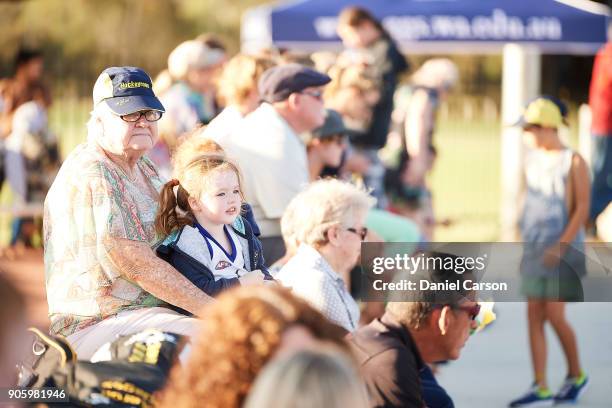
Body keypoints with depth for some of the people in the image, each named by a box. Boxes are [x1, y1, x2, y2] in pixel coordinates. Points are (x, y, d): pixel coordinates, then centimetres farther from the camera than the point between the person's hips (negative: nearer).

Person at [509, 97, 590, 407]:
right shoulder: (532, 160, 11)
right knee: (534, 316, 0)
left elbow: (582, 209, -12)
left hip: (564, 253, -6)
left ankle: (576, 375, 15)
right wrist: (526, 247, 17)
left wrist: (560, 246, -18)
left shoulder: (573, 162, -8)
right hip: (534, 251, 6)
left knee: (554, 315, -7)